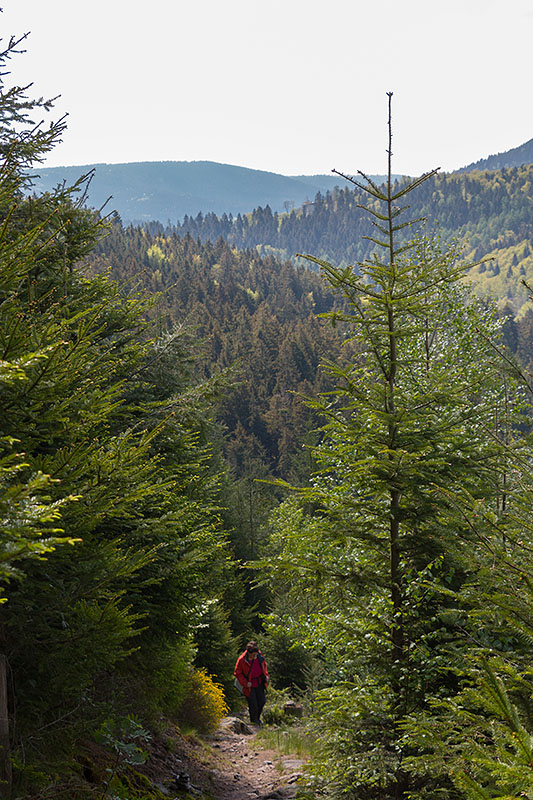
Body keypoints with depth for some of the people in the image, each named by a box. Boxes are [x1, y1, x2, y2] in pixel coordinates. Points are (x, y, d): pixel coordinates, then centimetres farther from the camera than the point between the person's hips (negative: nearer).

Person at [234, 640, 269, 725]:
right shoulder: (242, 660, -22)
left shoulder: (259, 655, -8)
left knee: (262, 701, 9)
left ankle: (257, 717, 36)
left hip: (259, 683, 5)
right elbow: (237, 673, -10)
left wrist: (266, 675, 3)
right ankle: (254, 721, 25)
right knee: (253, 704, -1)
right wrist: (245, 683, -16)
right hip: (249, 684, -5)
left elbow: (264, 664, 13)